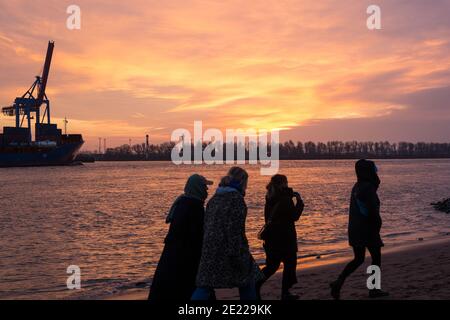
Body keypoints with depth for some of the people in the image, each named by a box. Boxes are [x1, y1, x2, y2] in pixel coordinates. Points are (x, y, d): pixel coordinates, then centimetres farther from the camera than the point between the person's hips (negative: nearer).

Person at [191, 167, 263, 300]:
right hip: (229, 252, -6)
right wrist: (238, 256, -17)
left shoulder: (214, 199, 14)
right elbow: (235, 230, -17)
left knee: (204, 285, 6)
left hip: (210, 250, 7)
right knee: (247, 282, 13)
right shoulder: (236, 199, -10)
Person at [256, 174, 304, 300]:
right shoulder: (285, 199, -16)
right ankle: (285, 293, 13)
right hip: (284, 238, -7)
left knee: (272, 265, 14)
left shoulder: (270, 198, 7)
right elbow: (294, 216, -12)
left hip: (271, 237, 7)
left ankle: (256, 284, -4)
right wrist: (299, 201, -3)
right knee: (290, 263, 9)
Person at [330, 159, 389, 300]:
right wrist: (377, 225, -7)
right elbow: (373, 211, -21)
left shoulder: (357, 187, 11)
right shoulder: (368, 188, -16)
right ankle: (374, 289, 15)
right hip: (368, 229, -8)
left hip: (355, 229, 8)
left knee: (358, 259, 14)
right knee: (376, 258, 8)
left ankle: (338, 282, -1)